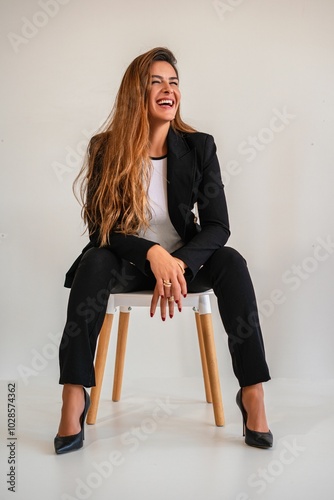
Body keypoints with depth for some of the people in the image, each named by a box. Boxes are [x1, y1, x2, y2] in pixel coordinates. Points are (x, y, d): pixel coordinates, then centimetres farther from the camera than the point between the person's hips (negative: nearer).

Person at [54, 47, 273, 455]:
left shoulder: (199, 147, -5)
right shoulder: (105, 149, -8)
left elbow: (217, 226, -10)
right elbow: (100, 229, -12)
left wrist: (178, 263, -29)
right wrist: (153, 254, -30)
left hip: (185, 261, 1)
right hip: (127, 263, -1)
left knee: (231, 262, -28)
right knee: (94, 261, -32)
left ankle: (252, 393, -25)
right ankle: (74, 395, -28)